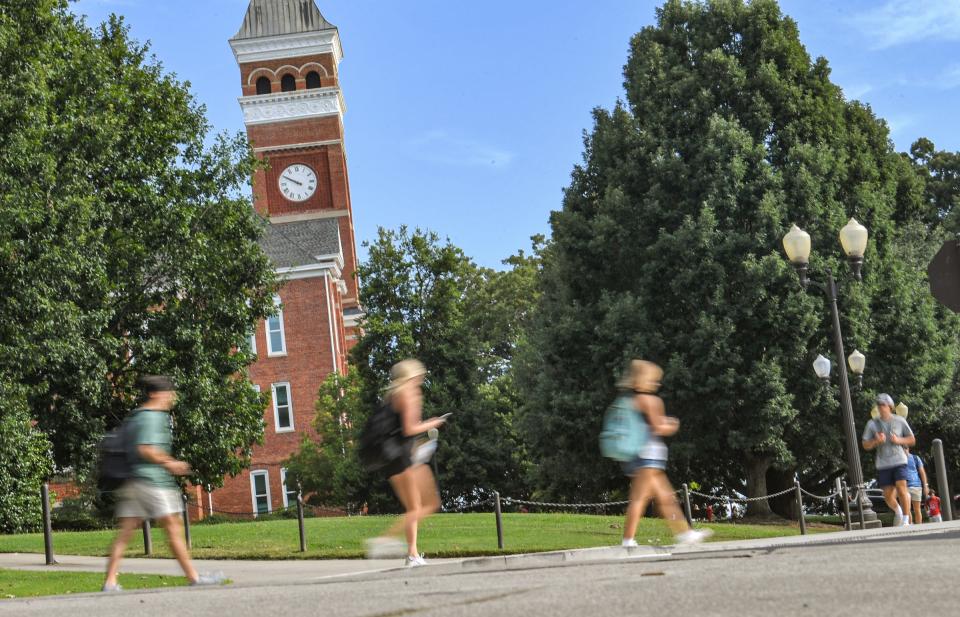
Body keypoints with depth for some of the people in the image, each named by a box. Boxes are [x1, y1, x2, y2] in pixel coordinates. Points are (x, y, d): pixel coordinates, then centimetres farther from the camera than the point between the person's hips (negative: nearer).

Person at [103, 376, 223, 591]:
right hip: (153, 479, -9)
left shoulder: (134, 417, 19)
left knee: (125, 532, 4)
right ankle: (193, 577, 4)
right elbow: (145, 449, -21)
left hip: (132, 482, 9)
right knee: (174, 528, -2)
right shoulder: (153, 417, -10)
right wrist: (169, 463, -11)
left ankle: (110, 582, -1)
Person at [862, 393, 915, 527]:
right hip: (883, 464, 2)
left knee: (901, 489, -16)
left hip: (899, 461, -2)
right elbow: (865, 445, 6)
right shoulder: (872, 424, 3)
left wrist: (898, 440, -10)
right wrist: (876, 441, -14)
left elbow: (912, 440, 9)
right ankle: (897, 511, 36)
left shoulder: (899, 421, 2)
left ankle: (906, 520, -8)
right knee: (888, 496, 5)